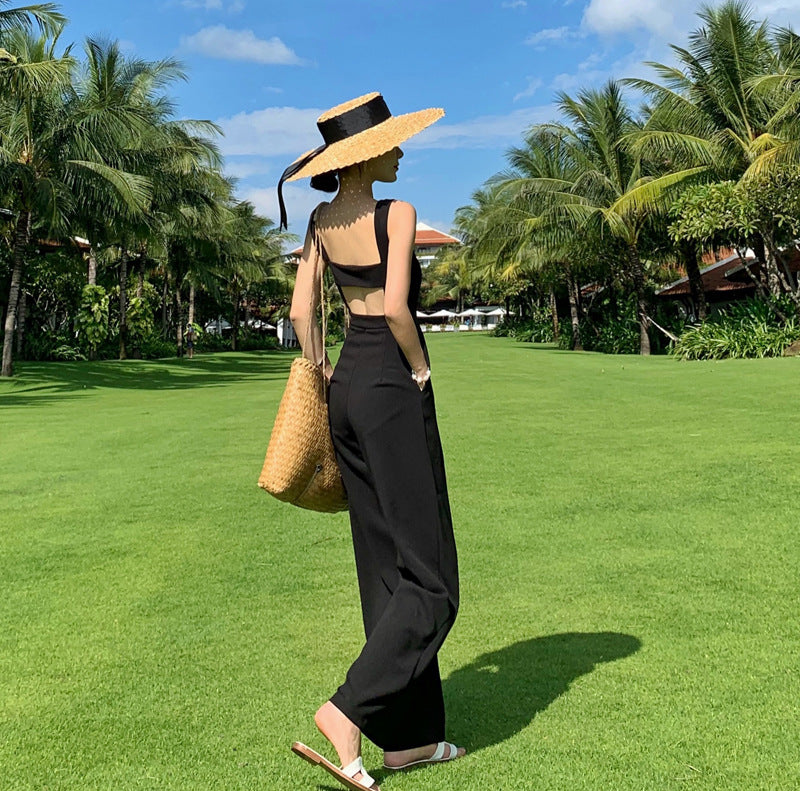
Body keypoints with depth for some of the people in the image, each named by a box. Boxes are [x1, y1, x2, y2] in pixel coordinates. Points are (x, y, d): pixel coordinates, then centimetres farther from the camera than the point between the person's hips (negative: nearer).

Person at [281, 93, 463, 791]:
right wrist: (421, 370, -5)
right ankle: (348, 712, -10)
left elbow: (302, 311, 8)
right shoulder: (396, 213, -10)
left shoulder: (321, 222, 10)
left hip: (347, 387, 8)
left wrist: (326, 379, 16)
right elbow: (396, 307, -20)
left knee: (387, 570, 12)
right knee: (430, 581, 0)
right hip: (394, 390, -8)